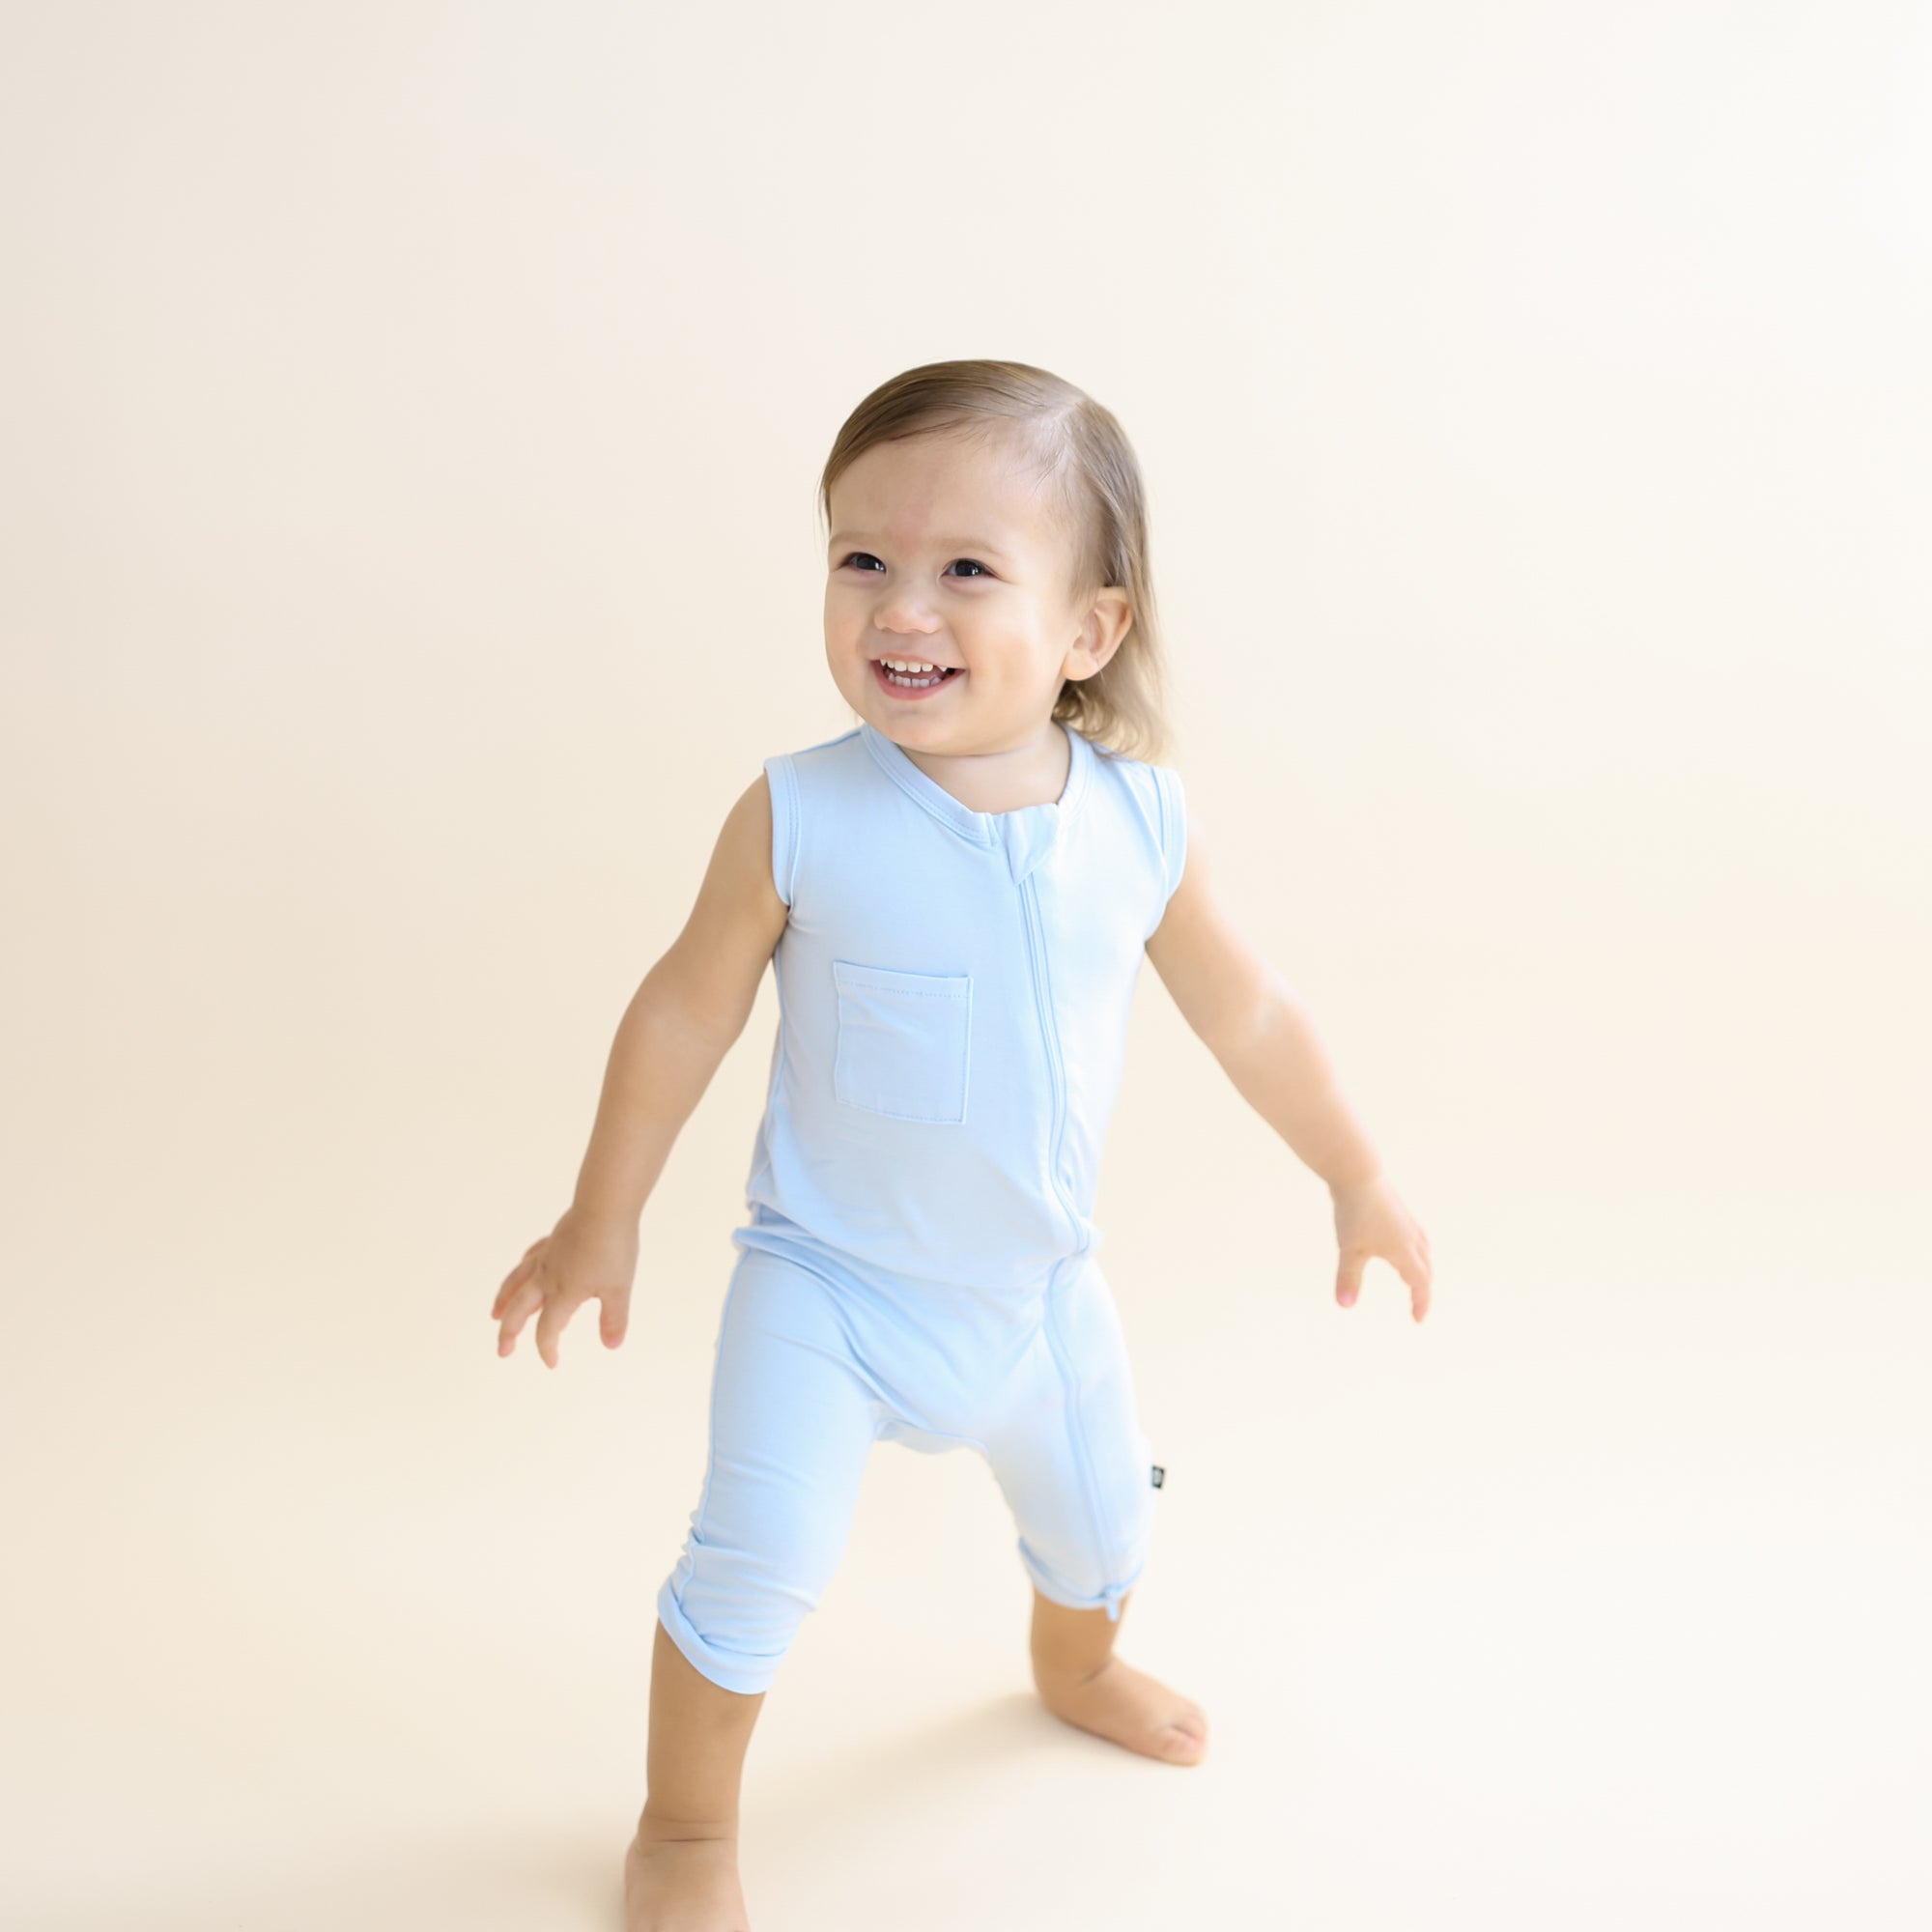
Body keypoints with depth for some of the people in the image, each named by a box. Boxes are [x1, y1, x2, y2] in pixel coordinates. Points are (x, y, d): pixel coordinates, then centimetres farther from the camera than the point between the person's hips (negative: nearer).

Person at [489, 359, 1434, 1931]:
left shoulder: (1142, 823, -15)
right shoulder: (799, 818, -23)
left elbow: (1246, 1012, 1)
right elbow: (687, 1010, -9)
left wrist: (1359, 1181, 11)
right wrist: (602, 1219, -1)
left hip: (1038, 1286, 4)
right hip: (824, 1286, -4)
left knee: (1103, 1520, 23)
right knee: (760, 1563, -12)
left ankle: (1077, 1667, 59)